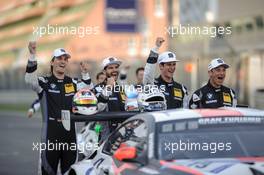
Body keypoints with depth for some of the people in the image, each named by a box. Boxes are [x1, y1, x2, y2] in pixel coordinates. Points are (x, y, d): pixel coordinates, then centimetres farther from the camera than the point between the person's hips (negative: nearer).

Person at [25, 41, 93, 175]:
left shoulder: (73, 83, 13)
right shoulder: (45, 82, -3)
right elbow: (30, 80, -21)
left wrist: (85, 74, 4)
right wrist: (32, 55, -33)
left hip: (70, 134, 5)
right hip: (51, 135, -5)